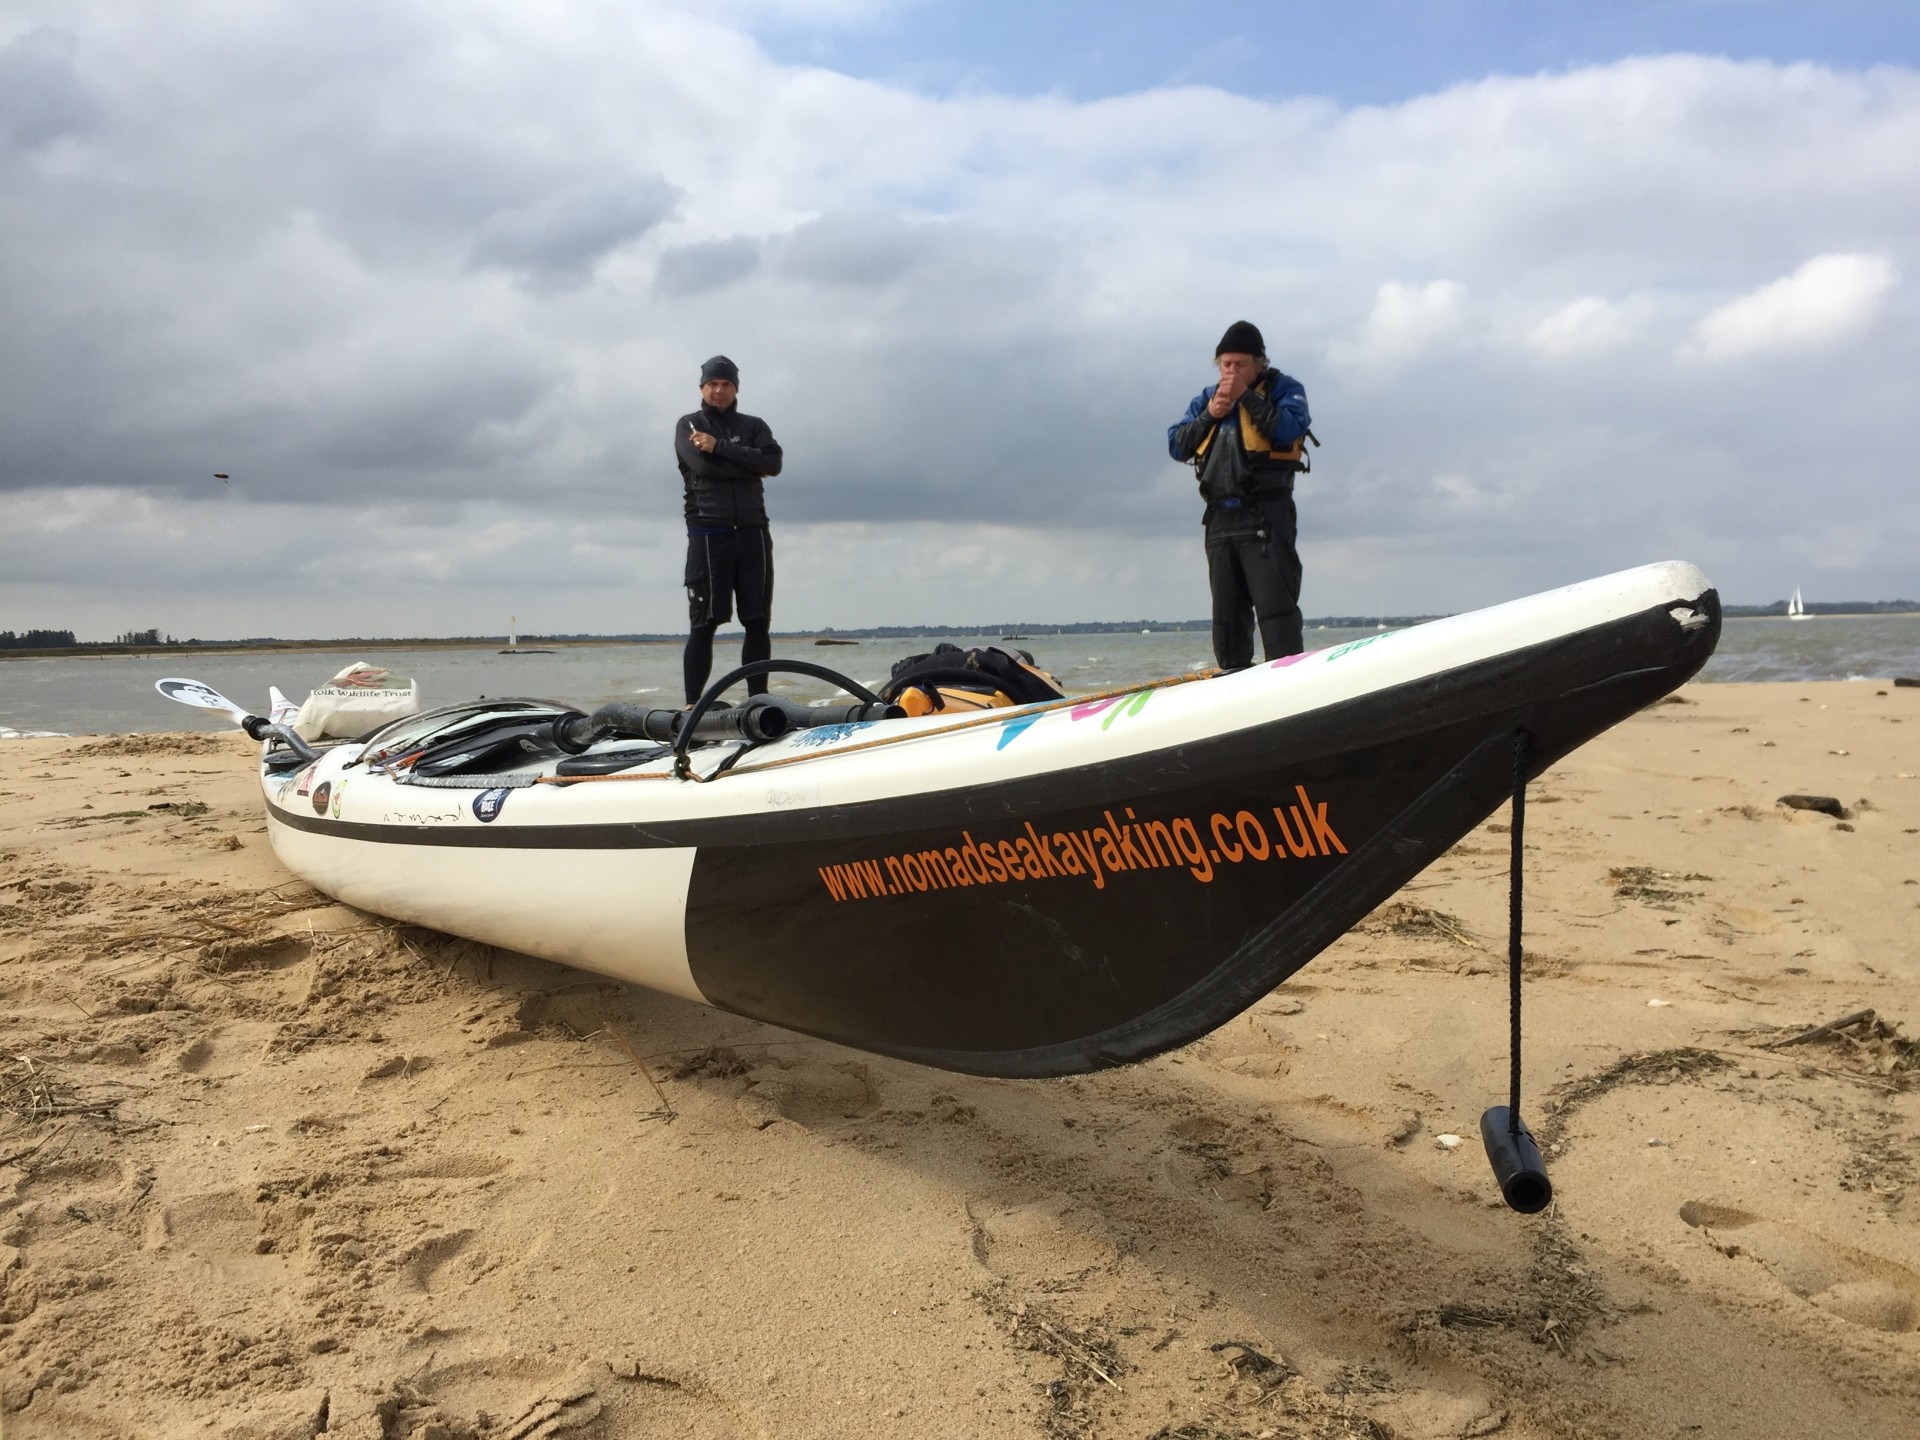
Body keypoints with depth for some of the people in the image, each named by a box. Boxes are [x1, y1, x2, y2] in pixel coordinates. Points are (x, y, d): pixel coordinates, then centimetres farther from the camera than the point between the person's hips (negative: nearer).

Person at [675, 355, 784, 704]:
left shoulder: (754, 426, 17)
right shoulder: (689, 425, 11)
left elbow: (773, 462, -4)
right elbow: (703, 465, -9)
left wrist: (719, 446, -8)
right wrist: (750, 465, -3)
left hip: (752, 534, 3)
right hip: (708, 533, -3)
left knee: (758, 623, 1)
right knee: (704, 624, -7)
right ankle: (692, 705, -7)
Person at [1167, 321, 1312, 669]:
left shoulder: (1283, 389, 3)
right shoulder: (1207, 397, 18)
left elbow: (1289, 430, -17)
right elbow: (1176, 446, 11)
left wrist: (1246, 396, -13)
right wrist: (1209, 415, -3)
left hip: (1266, 516, -6)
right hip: (1220, 519, 6)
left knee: (1274, 604, -13)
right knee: (1227, 613, 9)